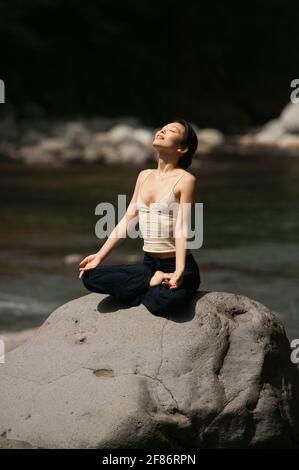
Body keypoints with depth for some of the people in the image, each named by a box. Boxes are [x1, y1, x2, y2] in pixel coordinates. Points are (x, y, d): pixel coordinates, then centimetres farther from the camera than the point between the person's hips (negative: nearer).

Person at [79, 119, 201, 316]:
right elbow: (127, 220, 13)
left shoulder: (185, 180, -8)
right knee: (90, 276, -12)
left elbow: (182, 229, -16)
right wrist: (100, 255, 6)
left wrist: (178, 272, -28)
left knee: (164, 302, -38)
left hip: (176, 265, -7)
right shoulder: (145, 176, 12)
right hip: (149, 264, 7)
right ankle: (153, 282, -7)